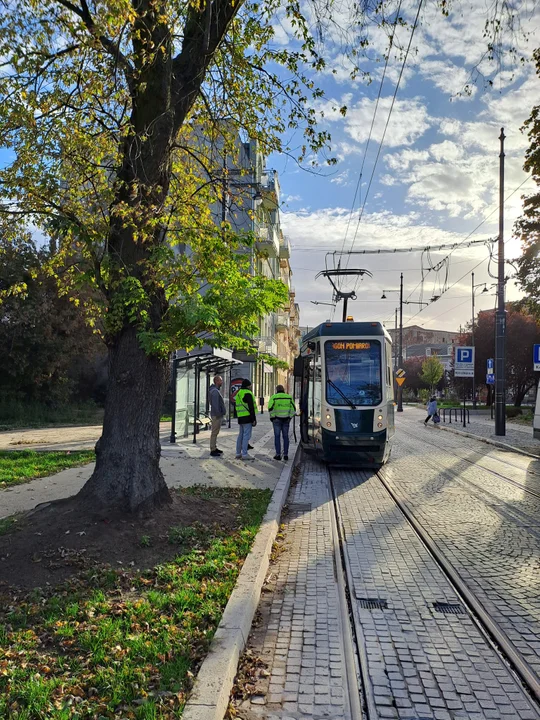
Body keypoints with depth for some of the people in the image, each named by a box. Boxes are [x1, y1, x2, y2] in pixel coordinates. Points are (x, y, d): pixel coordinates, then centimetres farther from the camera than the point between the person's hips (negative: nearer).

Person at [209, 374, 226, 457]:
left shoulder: (216, 390, 16)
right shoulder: (215, 391, -18)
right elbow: (215, 404, -23)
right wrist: (218, 414, -22)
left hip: (218, 415, 11)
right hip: (216, 415, -11)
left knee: (215, 432, 16)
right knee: (214, 433, -6)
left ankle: (214, 448, 24)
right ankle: (212, 450, -2)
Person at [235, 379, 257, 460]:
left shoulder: (238, 394, 16)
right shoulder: (248, 394, -12)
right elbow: (251, 408, -16)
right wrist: (254, 419, -14)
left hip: (240, 417, 9)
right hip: (247, 417, -9)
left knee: (241, 435, 13)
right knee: (246, 435, -7)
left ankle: (238, 453, 16)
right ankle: (244, 454, -8)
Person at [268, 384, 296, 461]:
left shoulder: (274, 397, -3)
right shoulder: (289, 397, 6)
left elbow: (270, 409, -10)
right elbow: (293, 408, 4)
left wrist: (272, 417, 1)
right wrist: (290, 417, 9)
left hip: (277, 419, -2)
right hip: (286, 420, 3)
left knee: (277, 437, 3)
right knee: (285, 437, 9)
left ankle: (278, 454, 2)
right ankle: (285, 454, 9)